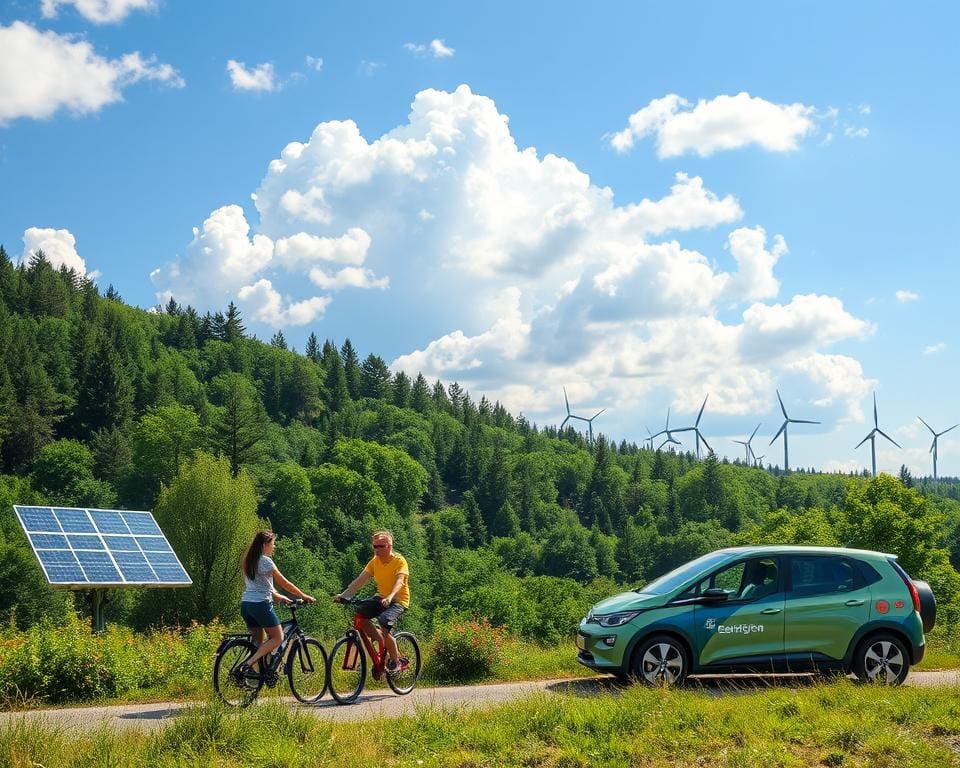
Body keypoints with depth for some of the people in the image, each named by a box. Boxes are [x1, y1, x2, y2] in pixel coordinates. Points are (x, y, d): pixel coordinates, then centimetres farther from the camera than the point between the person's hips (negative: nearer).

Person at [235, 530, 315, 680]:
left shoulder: (249, 561, 16)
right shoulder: (265, 561, -8)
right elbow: (284, 583, -3)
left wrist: (278, 596, 25)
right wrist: (304, 596, 6)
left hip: (245, 604, 8)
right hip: (261, 605, -8)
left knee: (259, 643, 15)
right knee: (277, 637, 1)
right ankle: (247, 665, -12)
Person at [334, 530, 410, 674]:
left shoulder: (399, 561, -15)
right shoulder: (375, 561, 2)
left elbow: (399, 581, -31)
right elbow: (360, 580, -5)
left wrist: (389, 597, -49)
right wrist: (343, 595, -18)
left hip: (398, 600, -6)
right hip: (381, 597, 6)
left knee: (384, 623, -31)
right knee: (359, 613, -18)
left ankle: (395, 662, -12)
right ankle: (384, 644, 0)